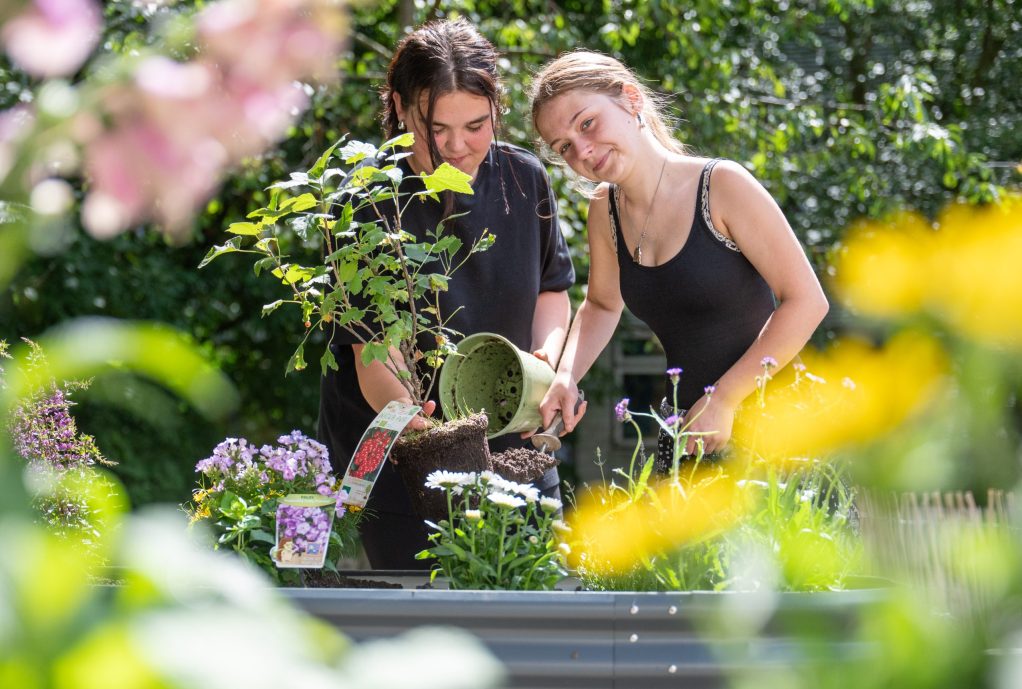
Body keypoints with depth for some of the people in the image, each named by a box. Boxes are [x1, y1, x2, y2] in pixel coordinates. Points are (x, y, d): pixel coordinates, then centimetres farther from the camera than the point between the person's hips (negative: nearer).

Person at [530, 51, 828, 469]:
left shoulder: (720, 185, -13)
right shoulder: (605, 209, 5)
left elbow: (806, 301, -14)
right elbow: (602, 306, 23)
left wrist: (723, 400, -16)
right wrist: (566, 377, 3)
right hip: (682, 433, 5)